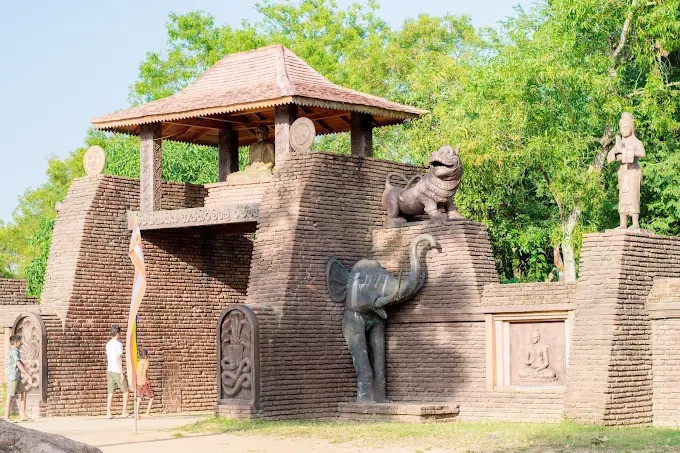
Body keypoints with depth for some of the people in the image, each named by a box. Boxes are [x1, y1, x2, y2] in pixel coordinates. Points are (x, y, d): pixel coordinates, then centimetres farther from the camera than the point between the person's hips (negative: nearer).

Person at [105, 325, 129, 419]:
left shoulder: (108, 344, 11)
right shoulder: (118, 344, -12)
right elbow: (119, 359, -18)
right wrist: (122, 373, -17)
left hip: (109, 370, 7)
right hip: (117, 371, -7)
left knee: (110, 393, 6)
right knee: (125, 391, 7)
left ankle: (108, 413, 0)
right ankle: (124, 412, 7)